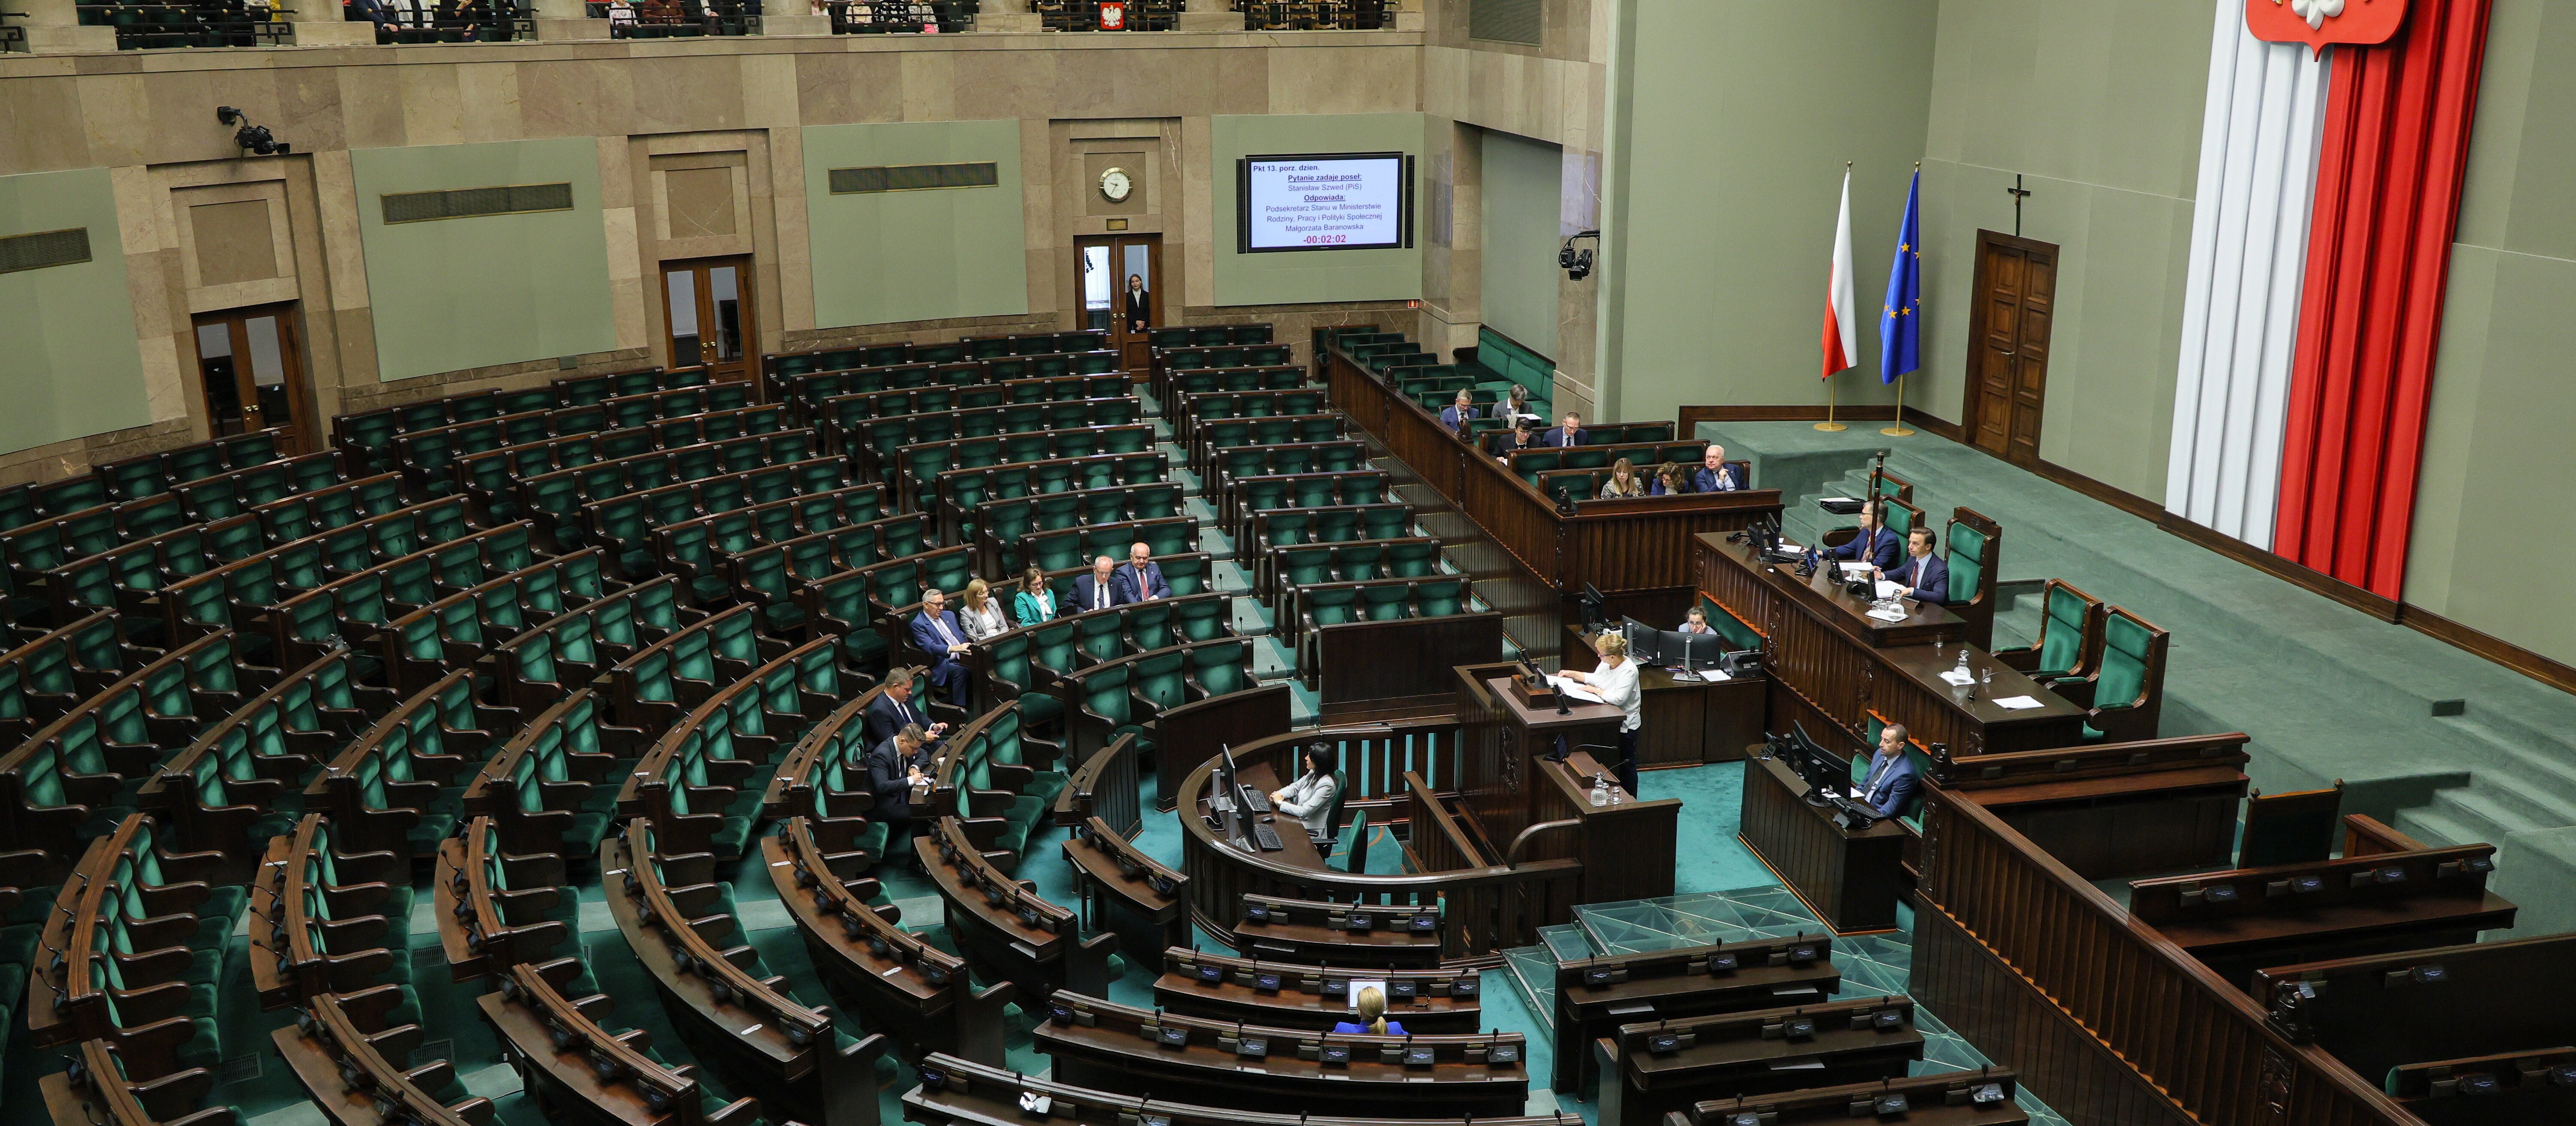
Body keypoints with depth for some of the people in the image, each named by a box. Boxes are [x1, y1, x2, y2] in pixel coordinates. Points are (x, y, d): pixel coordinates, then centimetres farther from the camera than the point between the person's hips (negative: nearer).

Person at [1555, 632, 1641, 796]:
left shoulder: (1628, 671, -27)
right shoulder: (1607, 663, -2)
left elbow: (1618, 699, -34)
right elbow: (1595, 678, 17)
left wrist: (1594, 690, -23)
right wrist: (1572, 674, 9)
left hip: (1625, 726, -9)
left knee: (1626, 765, 6)